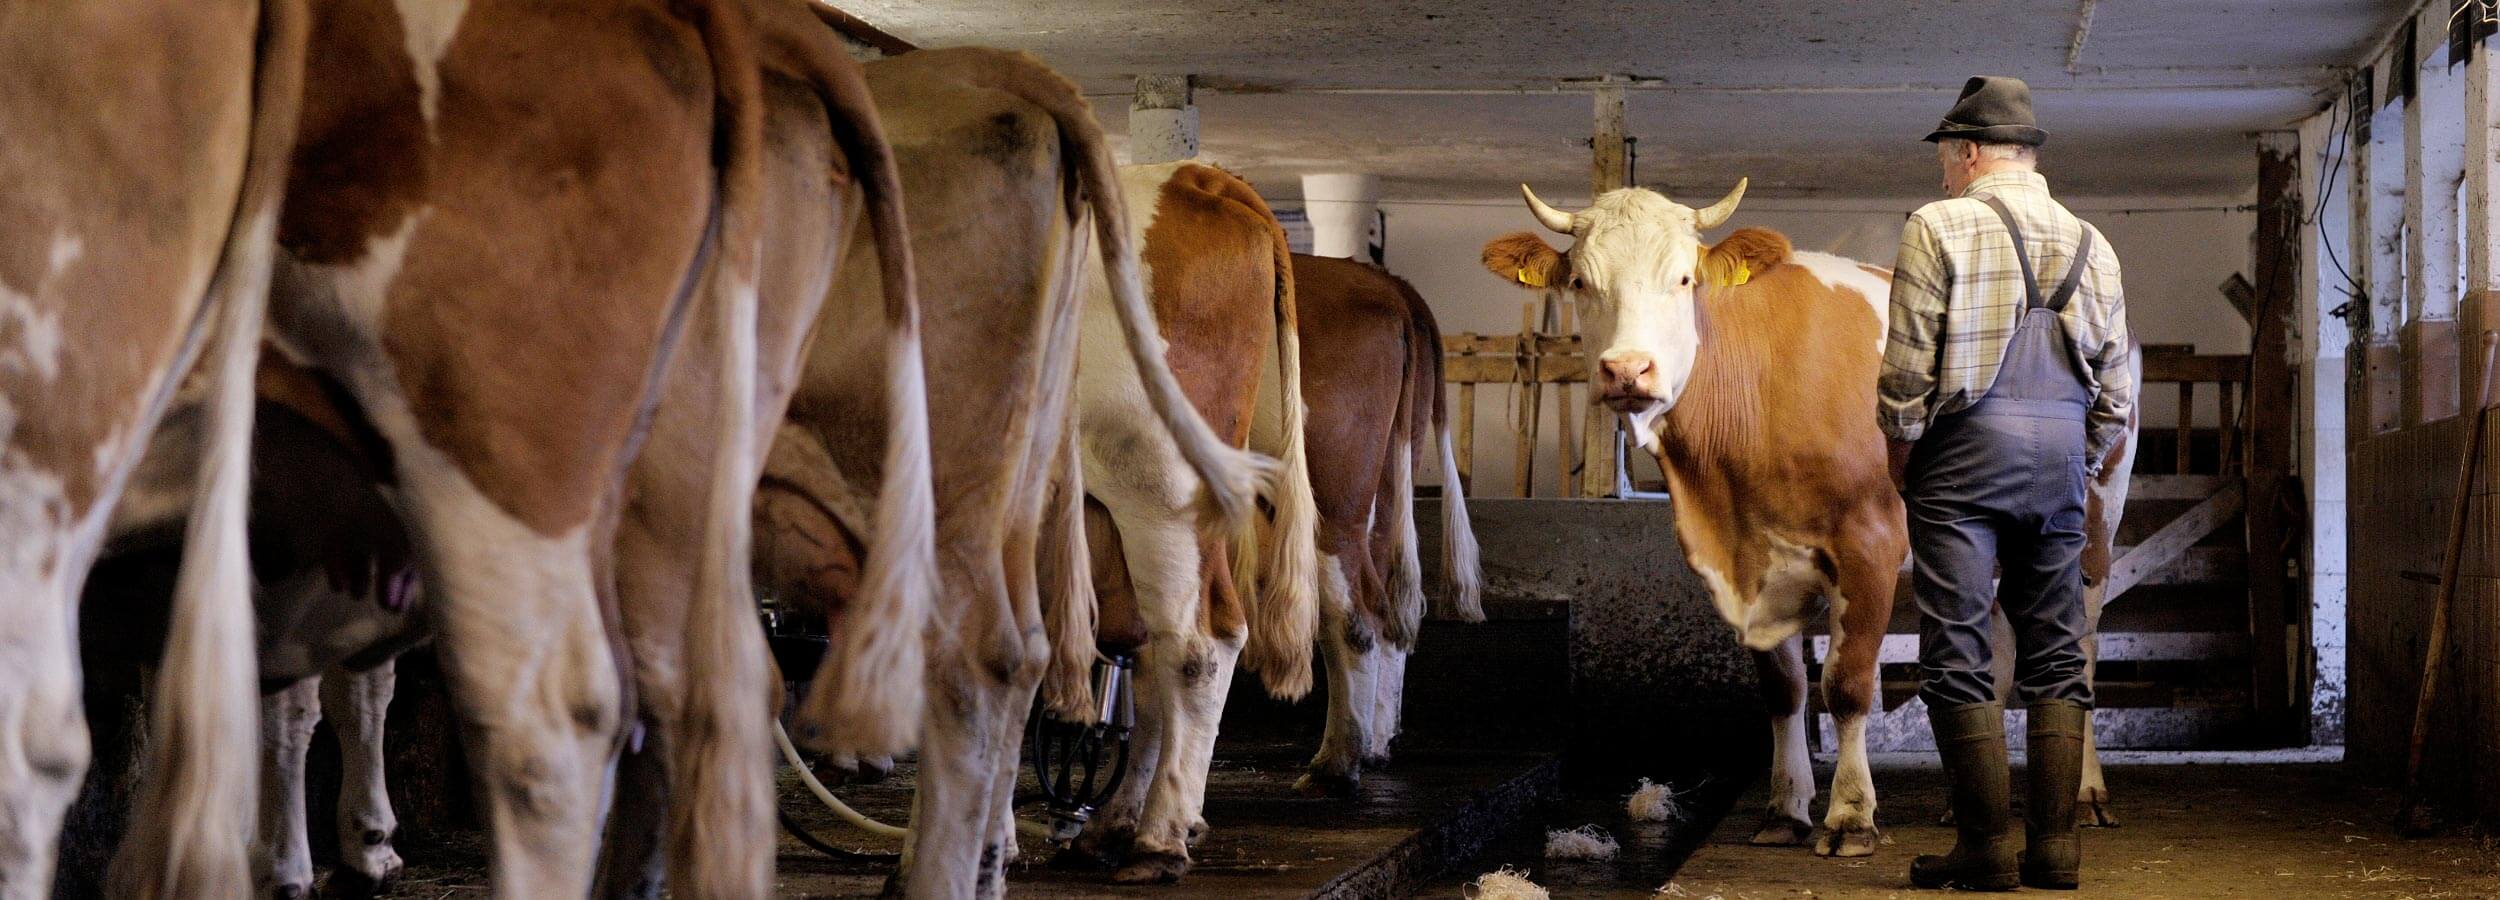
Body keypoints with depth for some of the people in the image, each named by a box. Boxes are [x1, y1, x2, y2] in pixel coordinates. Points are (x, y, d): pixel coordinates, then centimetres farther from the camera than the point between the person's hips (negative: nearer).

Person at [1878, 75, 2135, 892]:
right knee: (2056, 651, 9)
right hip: (2062, 458, 5)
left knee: (1958, 650, -1)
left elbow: (1906, 364, -8)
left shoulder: (1939, 228, -3)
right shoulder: (2091, 245, 13)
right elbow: (2116, 387, 12)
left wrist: (1901, 450, 5)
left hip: (1965, 455, -5)